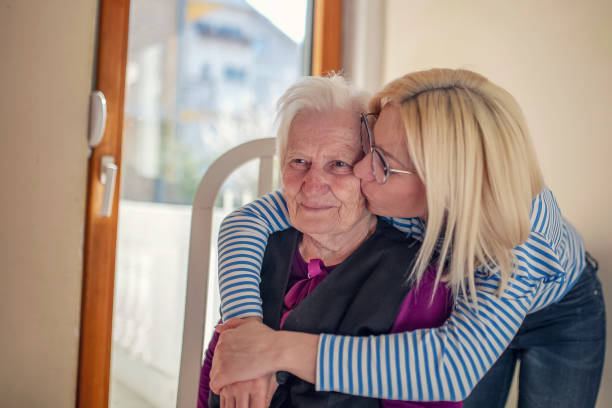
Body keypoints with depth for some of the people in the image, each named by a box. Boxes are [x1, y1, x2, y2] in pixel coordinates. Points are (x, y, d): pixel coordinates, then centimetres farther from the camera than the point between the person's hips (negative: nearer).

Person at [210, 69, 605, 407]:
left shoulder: (525, 223, -45)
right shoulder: (385, 181, -35)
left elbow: (455, 366, -57)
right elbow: (247, 221, -31)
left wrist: (281, 350, -58)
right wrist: (246, 326, -49)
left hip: (561, 313, -2)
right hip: (465, 301, 3)